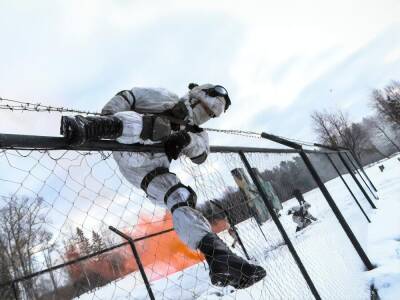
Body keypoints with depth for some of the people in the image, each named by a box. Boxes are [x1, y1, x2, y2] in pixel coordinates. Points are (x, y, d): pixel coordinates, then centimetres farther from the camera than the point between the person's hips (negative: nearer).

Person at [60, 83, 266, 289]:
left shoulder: (193, 131, 29)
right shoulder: (167, 99, 15)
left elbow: (201, 153, 7)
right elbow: (126, 97, 7)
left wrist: (187, 139, -17)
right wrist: (106, 121, -10)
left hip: (147, 171, 4)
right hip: (130, 153, -4)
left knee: (181, 198, -14)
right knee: (158, 127, -31)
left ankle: (219, 256, -21)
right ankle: (89, 127, -46)